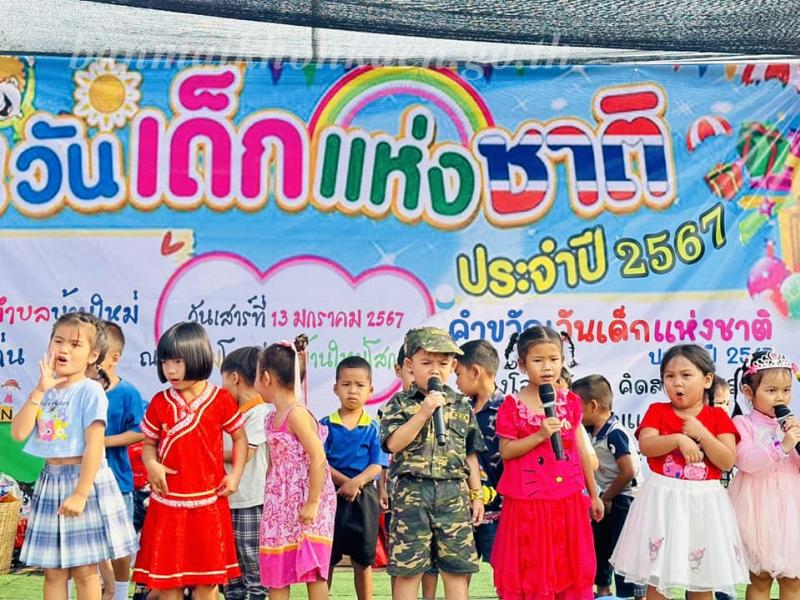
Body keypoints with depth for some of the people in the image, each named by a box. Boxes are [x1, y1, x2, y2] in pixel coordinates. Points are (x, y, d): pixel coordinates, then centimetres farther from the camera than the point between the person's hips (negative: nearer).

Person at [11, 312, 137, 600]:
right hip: (50, 481, 6)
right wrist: (40, 390, -9)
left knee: (84, 570, 1)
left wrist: (80, 493, -21)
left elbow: (94, 446, -16)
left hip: (83, 479, -6)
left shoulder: (90, 390, -11)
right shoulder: (43, 390, 7)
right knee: (52, 570, 10)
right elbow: (18, 433, -4)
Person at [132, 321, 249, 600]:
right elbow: (149, 443, 8)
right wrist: (151, 464, -13)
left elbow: (240, 437, 7)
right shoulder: (159, 402, -1)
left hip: (209, 502, -1)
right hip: (168, 502, 1)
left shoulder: (221, 399, -3)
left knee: (208, 577, 8)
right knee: (167, 576, 7)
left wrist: (235, 474, -4)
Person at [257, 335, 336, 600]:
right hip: (281, 506, 9)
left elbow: (318, 459, -21)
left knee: (313, 571, 0)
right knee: (276, 571, 11)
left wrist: (312, 504, -20)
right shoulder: (273, 417, 10)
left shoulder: (296, 413, -16)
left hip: (304, 505, -9)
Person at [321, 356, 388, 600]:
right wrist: (344, 481, -17)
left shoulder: (373, 428, 0)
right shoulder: (325, 424, -1)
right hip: (331, 495, 0)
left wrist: (356, 482, -21)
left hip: (364, 498, 0)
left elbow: (377, 466, -5)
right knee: (326, 559, 7)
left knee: (363, 561, 11)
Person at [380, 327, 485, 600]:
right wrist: (423, 413, -17)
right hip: (412, 492, -2)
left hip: (454, 493, 3)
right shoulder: (400, 403, 1)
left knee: (457, 567, 5)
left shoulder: (461, 406, 10)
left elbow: (470, 454, 14)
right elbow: (393, 444, -13)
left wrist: (476, 494, 11)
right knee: (408, 568, 1)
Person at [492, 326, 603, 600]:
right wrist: (540, 435, -20)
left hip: (568, 500, 3)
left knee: (567, 567, 9)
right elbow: (505, 451, -8)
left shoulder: (570, 401, 4)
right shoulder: (512, 406, -7)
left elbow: (581, 449, 10)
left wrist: (593, 494, 14)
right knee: (529, 570, 4)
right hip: (528, 503, -3)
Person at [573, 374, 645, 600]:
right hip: (608, 498, 10)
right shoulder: (595, 433, 3)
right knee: (597, 543, 17)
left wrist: (607, 497, -15)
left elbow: (627, 473, -26)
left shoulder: (615, 434, -23)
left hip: (624, 499, -10)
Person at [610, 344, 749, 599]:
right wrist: (678, 439, -24)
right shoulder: (657, 411, 3)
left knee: (703, 578, 8)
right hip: (663, 499, 0)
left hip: (703, 501, 1)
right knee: (656, 575, 4)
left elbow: (727, 461, -7)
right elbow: (645, 446, -12)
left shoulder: (718, 416, 3)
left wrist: (701, 434, -16)